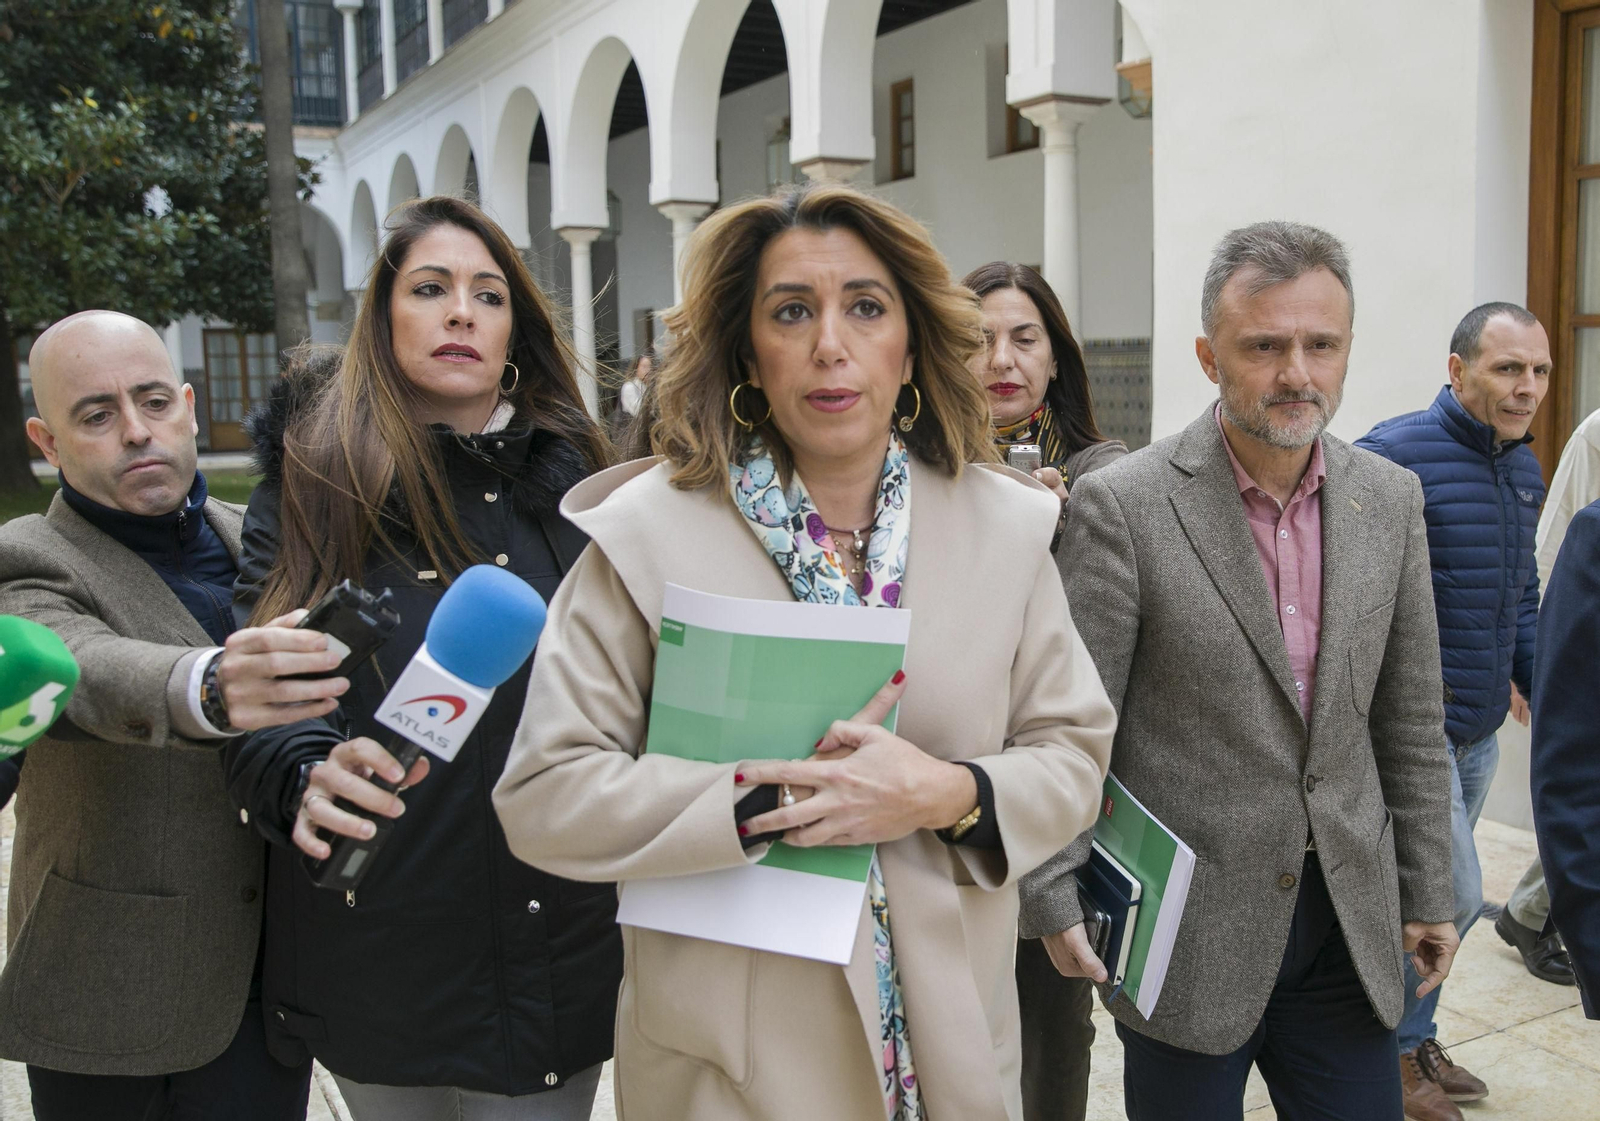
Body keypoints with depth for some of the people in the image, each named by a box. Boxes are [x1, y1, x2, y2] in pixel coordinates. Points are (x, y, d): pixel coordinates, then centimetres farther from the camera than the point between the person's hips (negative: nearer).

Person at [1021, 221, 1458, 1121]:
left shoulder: (1391, 497, 2)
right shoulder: (1123, 505, -15)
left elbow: (1410, 718, 8)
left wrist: (1428, 891, 11)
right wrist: (1055, 896, -12)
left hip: (1350, 917, 5)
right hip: (1189, 924, -4)